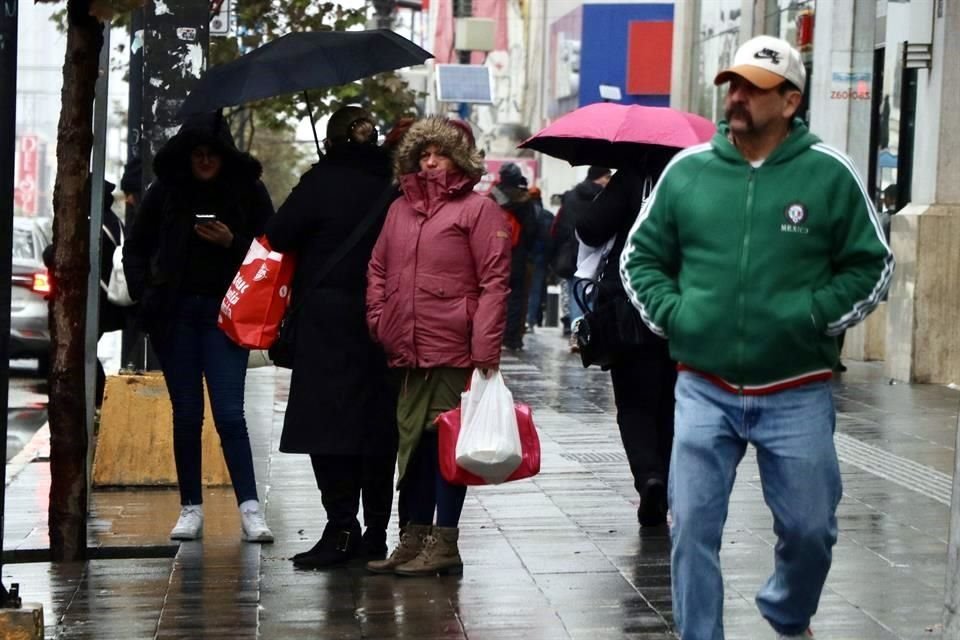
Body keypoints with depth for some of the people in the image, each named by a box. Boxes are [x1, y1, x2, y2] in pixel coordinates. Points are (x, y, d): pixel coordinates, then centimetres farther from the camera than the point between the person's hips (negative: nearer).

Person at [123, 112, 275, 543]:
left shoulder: (247, 190, 1)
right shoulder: (165, 190, 5)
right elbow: (136, 248, 15)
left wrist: (232, 243, -13)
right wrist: (144, 296, 4)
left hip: (225, 313, -2)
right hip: (175, 314, 2)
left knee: (229, 413, -9)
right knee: (186, 414, 5)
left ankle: (249, 508, -9)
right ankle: (191, 509, 10)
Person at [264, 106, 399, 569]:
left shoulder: (323, 181, -8)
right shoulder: (391, 187, 5)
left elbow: (279, 235, -8)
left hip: (328, 319, -5)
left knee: (328, 422, -3)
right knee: (378, 423, 10)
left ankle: (341, 530, -9)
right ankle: (376, 532, 15)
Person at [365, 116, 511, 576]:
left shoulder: (478, 209, -2)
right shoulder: (400, 209, 18)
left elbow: (494, 282, -7)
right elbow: (378, 270, 23)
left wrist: (485, 349, -13)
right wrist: (379, 321, 8)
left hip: (453, 349, -6)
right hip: (407, 349, 6)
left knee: (446, 439, -3)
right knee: (412, 439, 10)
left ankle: (445, 543, 2)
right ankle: (415, 538, 18)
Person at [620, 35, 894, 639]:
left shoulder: (829, 174, -4)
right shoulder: (687, 169, 1)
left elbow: (872, 266, 3)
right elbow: (641, 257, 11)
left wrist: (812, 318, -9)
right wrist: (672, 315, -3)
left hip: (797, 394, -1)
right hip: (705, 389, 1)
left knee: (810, 528, 10)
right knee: (693, 527, -1)